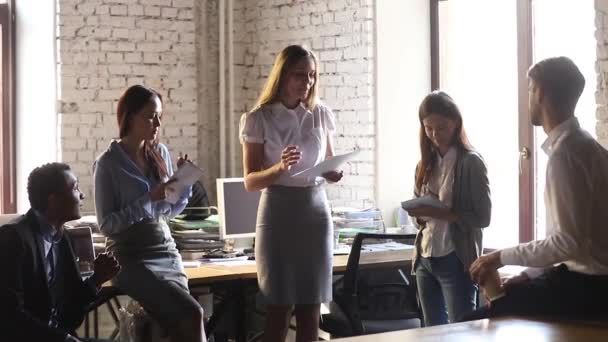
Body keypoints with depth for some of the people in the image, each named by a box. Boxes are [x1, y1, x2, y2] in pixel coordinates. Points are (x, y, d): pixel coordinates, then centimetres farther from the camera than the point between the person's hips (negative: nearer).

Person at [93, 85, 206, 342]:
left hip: (167, 252, 5)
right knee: (191, 314, -24)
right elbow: (107, 224, -10)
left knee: (178, 321, -16)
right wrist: (149, 199, -18)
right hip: (131, 258, -5)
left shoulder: (160, 153, 8)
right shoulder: (109, 163, -7)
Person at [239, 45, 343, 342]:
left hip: (316, 211, 3)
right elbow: (250, 181, -6)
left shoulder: (322, 115, 6)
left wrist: (334, 173, -8)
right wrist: (280, 167, -25)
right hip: (278, 213, -3)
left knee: (311, 307, 3)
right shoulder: (259, 119, -5)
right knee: (278, 307, -2)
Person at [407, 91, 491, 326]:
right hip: (425, 258, 6)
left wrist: (441, 213, -23)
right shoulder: (426, 164, 10)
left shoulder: (471, 162, -8)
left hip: (455, 260, -6)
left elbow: (482, 217, -12)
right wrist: (419, 214, -7)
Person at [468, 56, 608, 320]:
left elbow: (569, 241, -24)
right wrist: (529, 274, 12)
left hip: (585, 286, -10)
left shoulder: (564, 152, -19)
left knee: (475, 324, -12)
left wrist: (502, 257, -15)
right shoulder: (580, 144, 13)